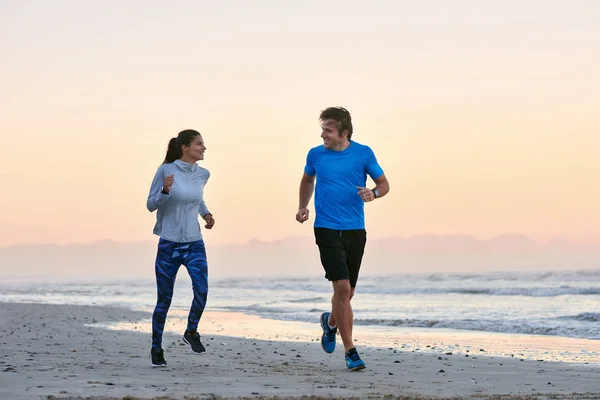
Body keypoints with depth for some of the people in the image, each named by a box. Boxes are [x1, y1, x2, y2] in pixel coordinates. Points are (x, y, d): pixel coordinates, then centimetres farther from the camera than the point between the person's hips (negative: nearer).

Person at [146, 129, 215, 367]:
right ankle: (156, 348, 22)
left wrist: (206, 214, 7)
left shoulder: (202, 174, 5)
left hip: (194, 244, 3)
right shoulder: (166, 170, -9)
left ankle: (191, 332, 8)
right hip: (169, 244, -3)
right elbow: (151, 205, -4)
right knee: (164, 300, 4)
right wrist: (165, 190, -22)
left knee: (202, 291, -18)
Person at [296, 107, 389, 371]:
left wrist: (374, 193, -16)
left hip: (355, 230, 2)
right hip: (327, 228, -2)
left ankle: (331, 322, 45)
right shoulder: (315, 154, 3)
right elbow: (307, 180, 22)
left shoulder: (363, 154, 0)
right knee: (342, 287, -15)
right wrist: (303, 207, 8)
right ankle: (349, 350, -9)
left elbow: (384, 184, 6)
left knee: (347, 292, 11)